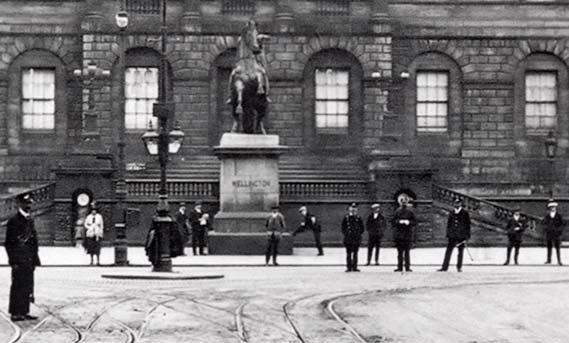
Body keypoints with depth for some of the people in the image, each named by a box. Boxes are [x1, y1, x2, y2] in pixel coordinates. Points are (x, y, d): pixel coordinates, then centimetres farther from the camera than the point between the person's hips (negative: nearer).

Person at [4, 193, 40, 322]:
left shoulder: (30, 220, 15)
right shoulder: (13, 221, -9)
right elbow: (9, 243, -11)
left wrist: (35, 259, 14)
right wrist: (13, 260, -14)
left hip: (29, 260, 8)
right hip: (19, 260, -8)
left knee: (28, 286, 8)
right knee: (18, 286, -5)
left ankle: (24, 312, 14)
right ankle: (15, 313, -1)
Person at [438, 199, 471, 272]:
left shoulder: (465, 213, 1)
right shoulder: (451, 213, 10)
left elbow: (468, 225, 1)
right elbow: (448, 224, 15)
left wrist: (467, 236, -3)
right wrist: (448, 235, 9)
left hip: (461, 236, -2)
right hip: (452, 236, 2)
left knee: (460, 252, 3)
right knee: (448, 251, -2)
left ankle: (459, 267, 13)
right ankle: (445, 267, 0)